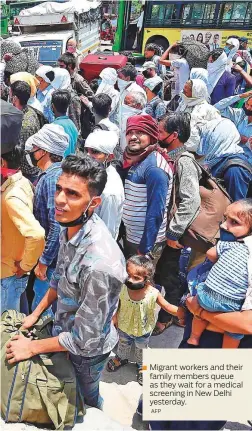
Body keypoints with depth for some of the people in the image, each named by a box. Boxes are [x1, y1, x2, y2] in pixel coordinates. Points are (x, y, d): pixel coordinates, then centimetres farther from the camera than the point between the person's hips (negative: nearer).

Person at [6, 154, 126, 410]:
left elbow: (85, 339, -30)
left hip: (87, 349, -6)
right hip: (65, 330, 6)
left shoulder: (99, 263, -41)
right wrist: (35, 314, 6)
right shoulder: (70, 228, -15)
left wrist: (32, 347, -18)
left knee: (87, 398, 26)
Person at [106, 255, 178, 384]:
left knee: (142, 349, 29)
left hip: (143, 330, -1)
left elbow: (168, 307, -22)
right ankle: (121, 358, 66)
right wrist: (115, 317, 0)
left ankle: (141, 366, 60)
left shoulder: (153, 294, -36)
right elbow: (118, 303, -11)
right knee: (123, 345, 32)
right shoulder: (123, 288, -31)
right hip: (124, 326, 2)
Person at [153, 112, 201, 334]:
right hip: (160, 226, 8)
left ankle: (166, 317, 30)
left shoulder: (184, 161, -20)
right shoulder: (170, 156, 6)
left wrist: (174, 233, -24)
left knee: (169, 276, 9)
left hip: (172, 232, -8)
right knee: (159, 273, 21)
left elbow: (191, 202, -28)